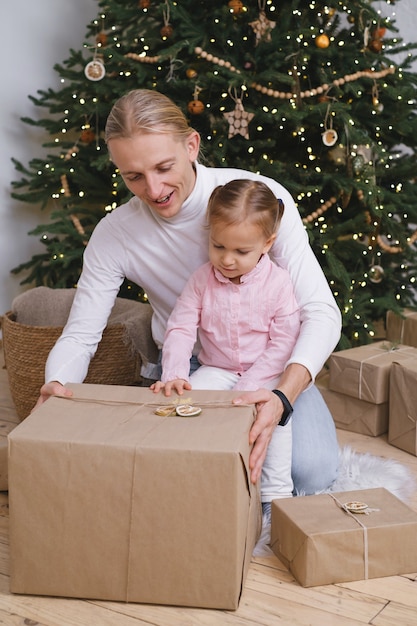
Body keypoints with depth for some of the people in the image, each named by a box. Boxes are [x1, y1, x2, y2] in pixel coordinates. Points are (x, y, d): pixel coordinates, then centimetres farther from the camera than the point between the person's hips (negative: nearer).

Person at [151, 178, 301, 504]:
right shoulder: (201, 280, -6)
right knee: (182, 402, -23)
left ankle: (276, 493, -17)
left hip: (265, 373, -3)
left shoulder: (279, 283, -14)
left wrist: (248, 387, -21)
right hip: (216, 370, 3)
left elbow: (283, 343, -14)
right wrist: (174, 375, -24)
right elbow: (180, 329, -7)